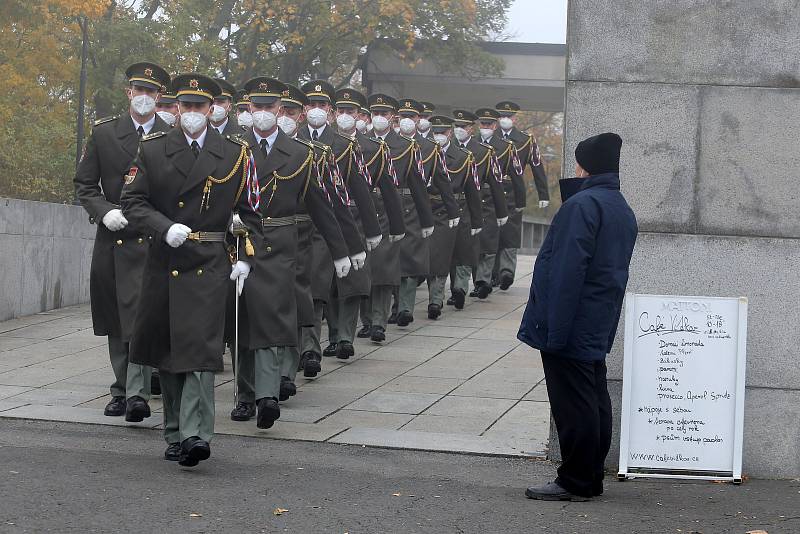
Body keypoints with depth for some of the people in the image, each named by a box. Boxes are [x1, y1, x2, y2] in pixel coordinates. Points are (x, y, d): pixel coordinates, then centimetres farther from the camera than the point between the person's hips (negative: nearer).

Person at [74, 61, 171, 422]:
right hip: (113, 239, 3)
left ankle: (137, 393, -16)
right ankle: (122, 390, 22)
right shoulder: (104, 133, 7)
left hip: (155, 242, -3)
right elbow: (84, 185, 9)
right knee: (117, 322, 11)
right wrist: (104, 212, -8)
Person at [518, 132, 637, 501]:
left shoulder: (583, 205, -16)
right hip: (598, 330, 10)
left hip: (570, 327, -10)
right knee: (595, 401, 13)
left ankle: (575, 482, -1)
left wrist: (554, 329, -21)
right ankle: (591, 478, 19)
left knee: (573, 404, -5)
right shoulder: (624, 211, 15)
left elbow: (567, 270, -21)